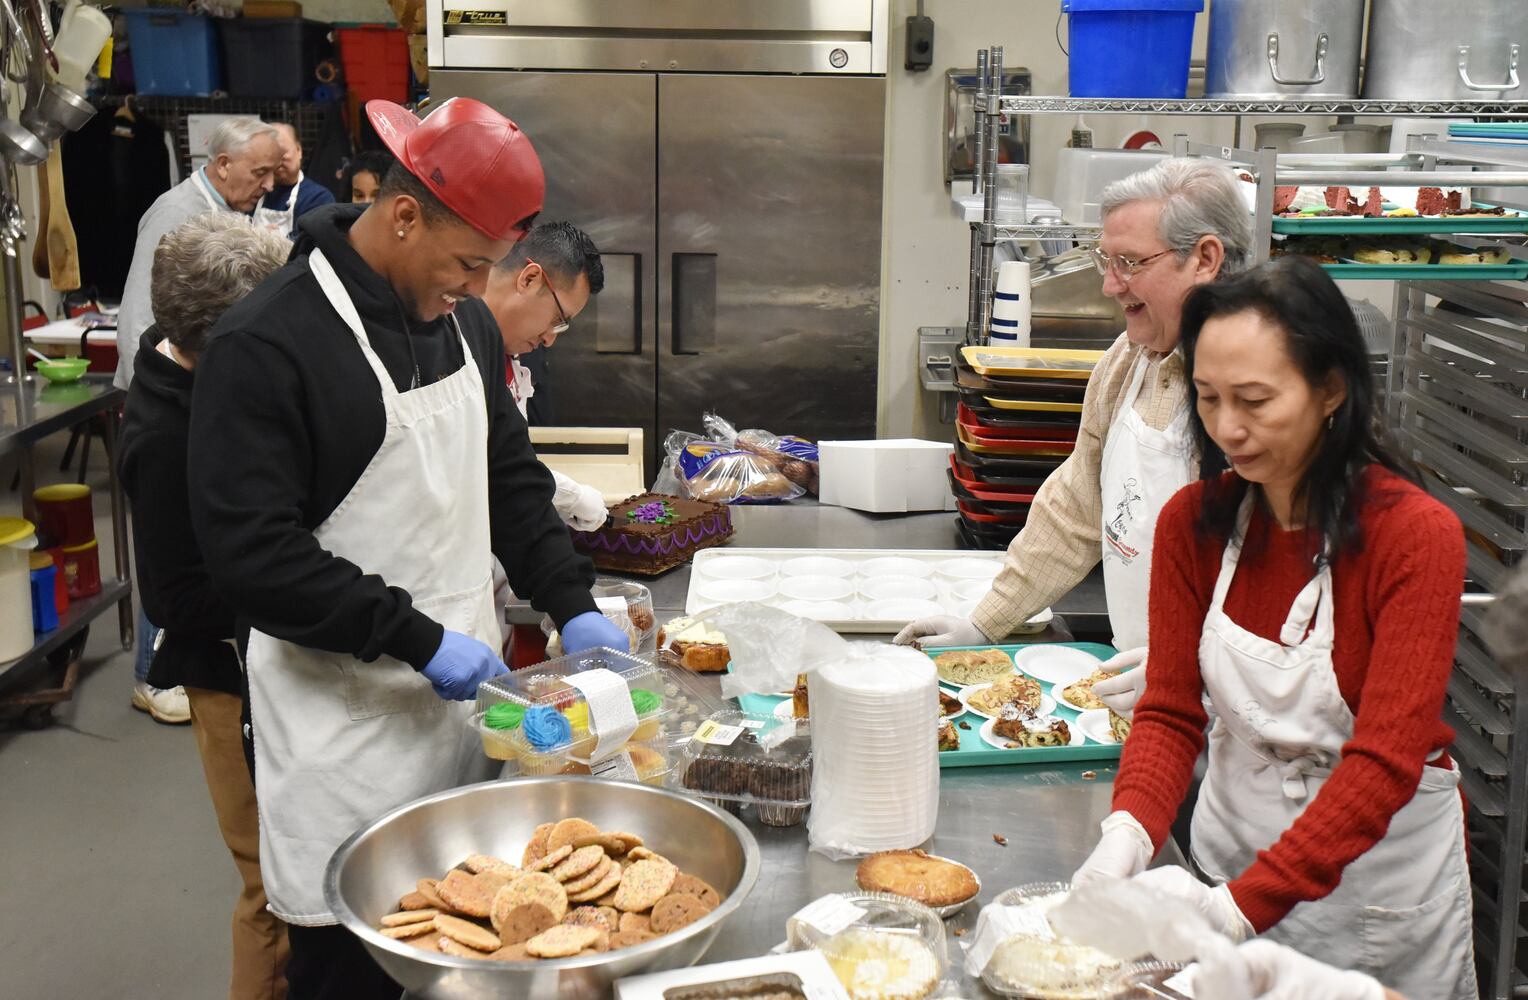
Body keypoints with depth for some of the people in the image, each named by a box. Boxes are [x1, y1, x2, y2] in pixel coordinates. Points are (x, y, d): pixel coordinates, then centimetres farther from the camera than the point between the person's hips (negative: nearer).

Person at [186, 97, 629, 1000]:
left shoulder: (463, 320, 7)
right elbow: (251, 554, -19)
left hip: (461, 698, 7)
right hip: (347, 724, -6)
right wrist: (417, 639, -20)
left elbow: (510, 477, 15)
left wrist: (572, 605, 3)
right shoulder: (267, 344, -17)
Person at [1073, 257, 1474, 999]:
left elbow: (1385, 762, -25)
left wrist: (1241, 906, -32)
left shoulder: (1416, 536, -22)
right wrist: (1129, 831, -27)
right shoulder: (1192, 522, -9)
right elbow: (1170, 710, -8)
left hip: (1380, 871, -3)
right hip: (1234, 844, 4)